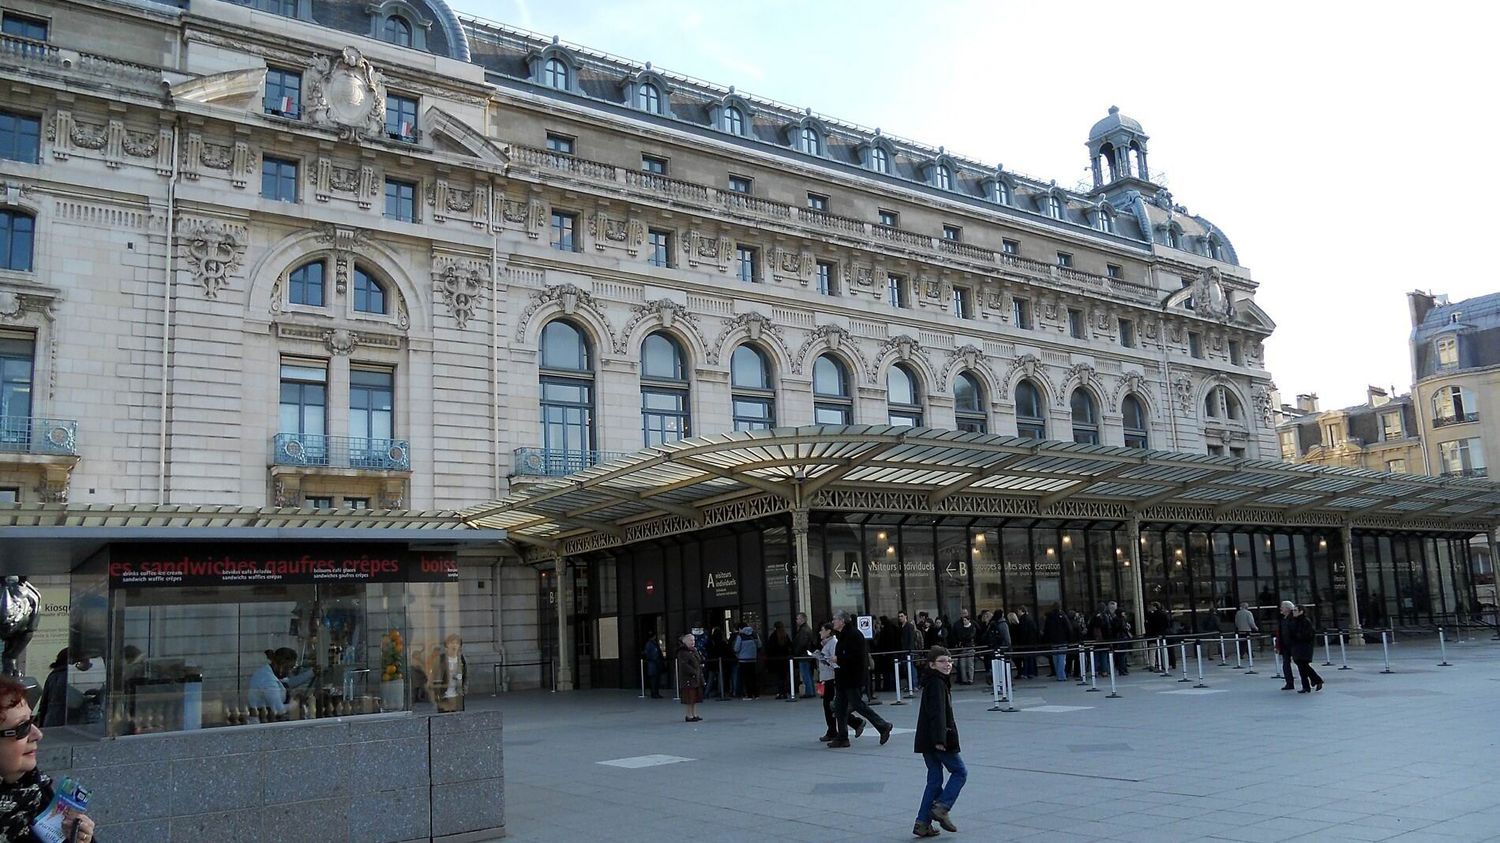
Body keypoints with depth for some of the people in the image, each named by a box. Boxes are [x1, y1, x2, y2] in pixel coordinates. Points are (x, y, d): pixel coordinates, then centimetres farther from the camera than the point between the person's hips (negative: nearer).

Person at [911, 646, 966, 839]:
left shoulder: (939, 682, 17)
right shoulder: (937, 683, -15)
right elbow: (938, 713, -23)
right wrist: (940, 739, -28)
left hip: (928, 741, 9)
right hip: (937, 739, -9)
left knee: (934, 780, 10)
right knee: (960, 772, 4)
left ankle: (923, 823, 8)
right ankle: (941, 808, -5)